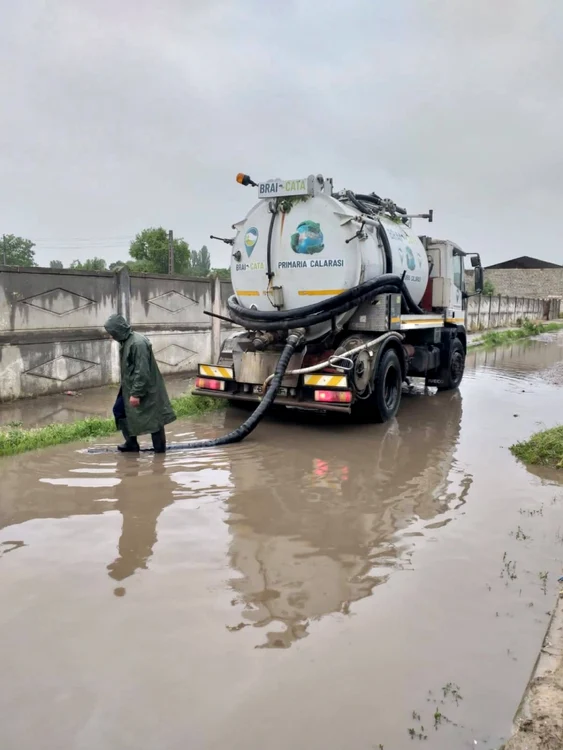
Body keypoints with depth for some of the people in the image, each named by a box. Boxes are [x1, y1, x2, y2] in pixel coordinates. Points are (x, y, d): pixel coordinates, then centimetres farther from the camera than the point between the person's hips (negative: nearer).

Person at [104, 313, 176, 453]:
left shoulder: (138, 343, -24)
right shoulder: (125, 342, 8)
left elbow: (142, 372, -26)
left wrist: (136, 393, -25)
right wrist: (130, 391, 20)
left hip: (146, 389, -10)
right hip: (130, 387, 10)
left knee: (154, 418, 0)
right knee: (119, 410, 15)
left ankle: (160, 450, 11)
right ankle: (131, 444, 25)